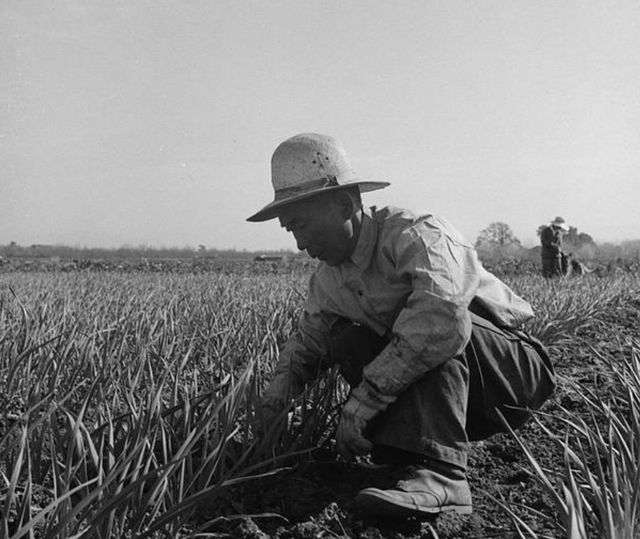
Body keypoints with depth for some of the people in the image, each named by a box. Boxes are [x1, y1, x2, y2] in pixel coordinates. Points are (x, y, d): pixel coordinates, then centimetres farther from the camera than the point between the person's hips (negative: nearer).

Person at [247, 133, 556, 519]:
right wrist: (280, 388, -4)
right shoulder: (328, 277, 0)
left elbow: (442, 317, -46)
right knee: (346, 339, -12)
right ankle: (407, 452, -16)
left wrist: (364, 400, -41)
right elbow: (308, 339, 17)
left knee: (433, 328, -34)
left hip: (516, 369, -6)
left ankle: (438, 472, -42)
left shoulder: (417, 234, -26)